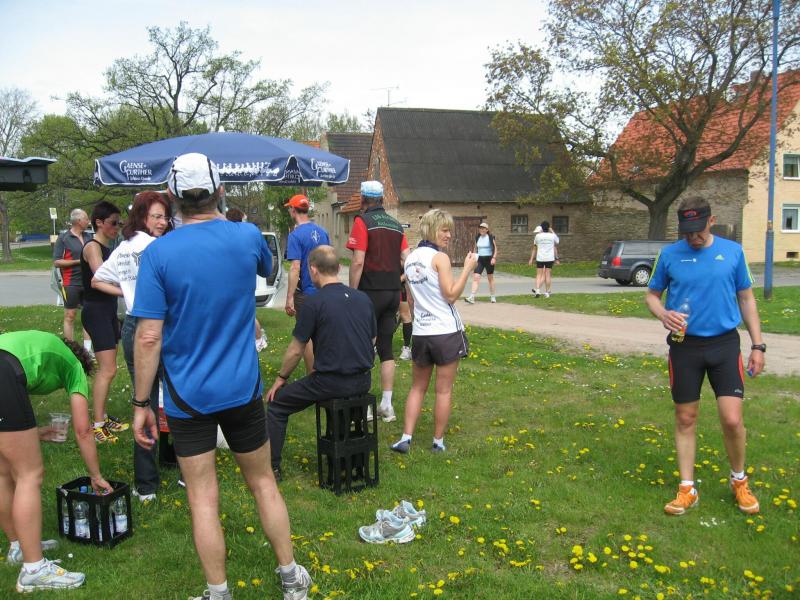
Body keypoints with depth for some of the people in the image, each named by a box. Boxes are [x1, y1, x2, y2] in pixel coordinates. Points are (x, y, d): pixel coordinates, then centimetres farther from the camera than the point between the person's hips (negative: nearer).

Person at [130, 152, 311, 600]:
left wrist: (141, 404, -6)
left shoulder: (158, 254, -13)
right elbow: (267, 268, 20)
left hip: (188, 397, -2)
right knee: (264, 483, 18)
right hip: (243, 390, 3)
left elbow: (149, 337, -15)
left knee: (203, 499, 9)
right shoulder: (248, 237, -5)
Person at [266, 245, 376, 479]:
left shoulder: (314, 302, -13)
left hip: (330, 383, -6)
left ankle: (272, 466, 17)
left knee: (277, 404, 14)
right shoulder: (363, 298, 5)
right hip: (363, 382, 6)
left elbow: (296, 350, -6)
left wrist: (281, 378, 10)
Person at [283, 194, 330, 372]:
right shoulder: (322, 231, 5)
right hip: (323, 291, 6)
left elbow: (295, 268, -21)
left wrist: (289, 298, -19)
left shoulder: (295, 235, -16)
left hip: (306, 293, -6)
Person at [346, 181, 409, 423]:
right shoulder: (396, 224, 12)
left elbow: (358, 261, -15)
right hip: (393, 292, 6)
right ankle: (386, 405, 12)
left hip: (370, 292, -6)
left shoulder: (362, 221, -7)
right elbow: (406, 260, 6)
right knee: (386, 348, 10)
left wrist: (352, 293, -10)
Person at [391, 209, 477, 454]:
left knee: (417, 388, 16)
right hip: (446, 332, -6)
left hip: (420, 332, 6)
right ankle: (438, 442, 15)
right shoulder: (440, 258, -12)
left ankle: (406, 438, 9)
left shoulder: (410, 259, 9)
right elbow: (451, 295, -15)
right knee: (444, 391, 6)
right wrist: (467, 268, -10)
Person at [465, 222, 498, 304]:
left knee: (490, 278, 10)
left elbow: (495, 248, -4)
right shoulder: (477, 237, 6)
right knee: (476, 277, -11)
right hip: (479, 259, 3)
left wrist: (494, 257, -16)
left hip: (488, 259, -3)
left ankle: (492, 296, 26)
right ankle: (472, 297, -19)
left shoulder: (491, 237, -6)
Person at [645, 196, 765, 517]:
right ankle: (687, 489, 22)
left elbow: (747, 298, 9)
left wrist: (758, 345, 5)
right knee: (685, 419, 7)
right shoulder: (669, 254, -1)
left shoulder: (733, 251, 1)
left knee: (732, 420, -5)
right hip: (685, 346, 0)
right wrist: (663, 314, -13)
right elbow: (651, 294, 10)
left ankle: (739, 481, 23)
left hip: (725, 344, 0)